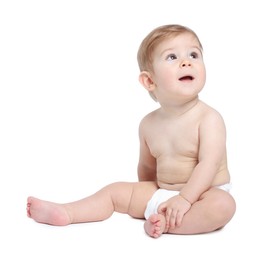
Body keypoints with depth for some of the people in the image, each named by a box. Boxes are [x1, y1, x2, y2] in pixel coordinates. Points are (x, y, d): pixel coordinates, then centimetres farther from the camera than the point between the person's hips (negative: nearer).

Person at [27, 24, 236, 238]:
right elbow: (147, 166, 14)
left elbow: (209, 164, -25)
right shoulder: (148, 124, 0)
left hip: (203, 194, -5)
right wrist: (144, 196, 20)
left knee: (223, 205, -35)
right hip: (162, 193, 5)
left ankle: (166, 223, -33)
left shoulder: (209, 118, -17)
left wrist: (184, 198, -31)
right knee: (115, 191, 5)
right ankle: (66, 213, -1)